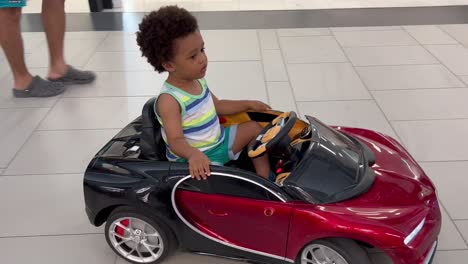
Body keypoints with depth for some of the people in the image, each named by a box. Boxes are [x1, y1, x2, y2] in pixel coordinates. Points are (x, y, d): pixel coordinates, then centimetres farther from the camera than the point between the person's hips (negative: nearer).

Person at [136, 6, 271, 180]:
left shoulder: (198, 80, 2)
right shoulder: (169, 100, -26)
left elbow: (217, 106, 19)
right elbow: (175, 140, -32)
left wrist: (248, 104, 19)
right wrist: (193, 154, -52)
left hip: (218, 140, 9)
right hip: (197, 157, -9)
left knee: (254, 128, 14)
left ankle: (264, 179, 16)